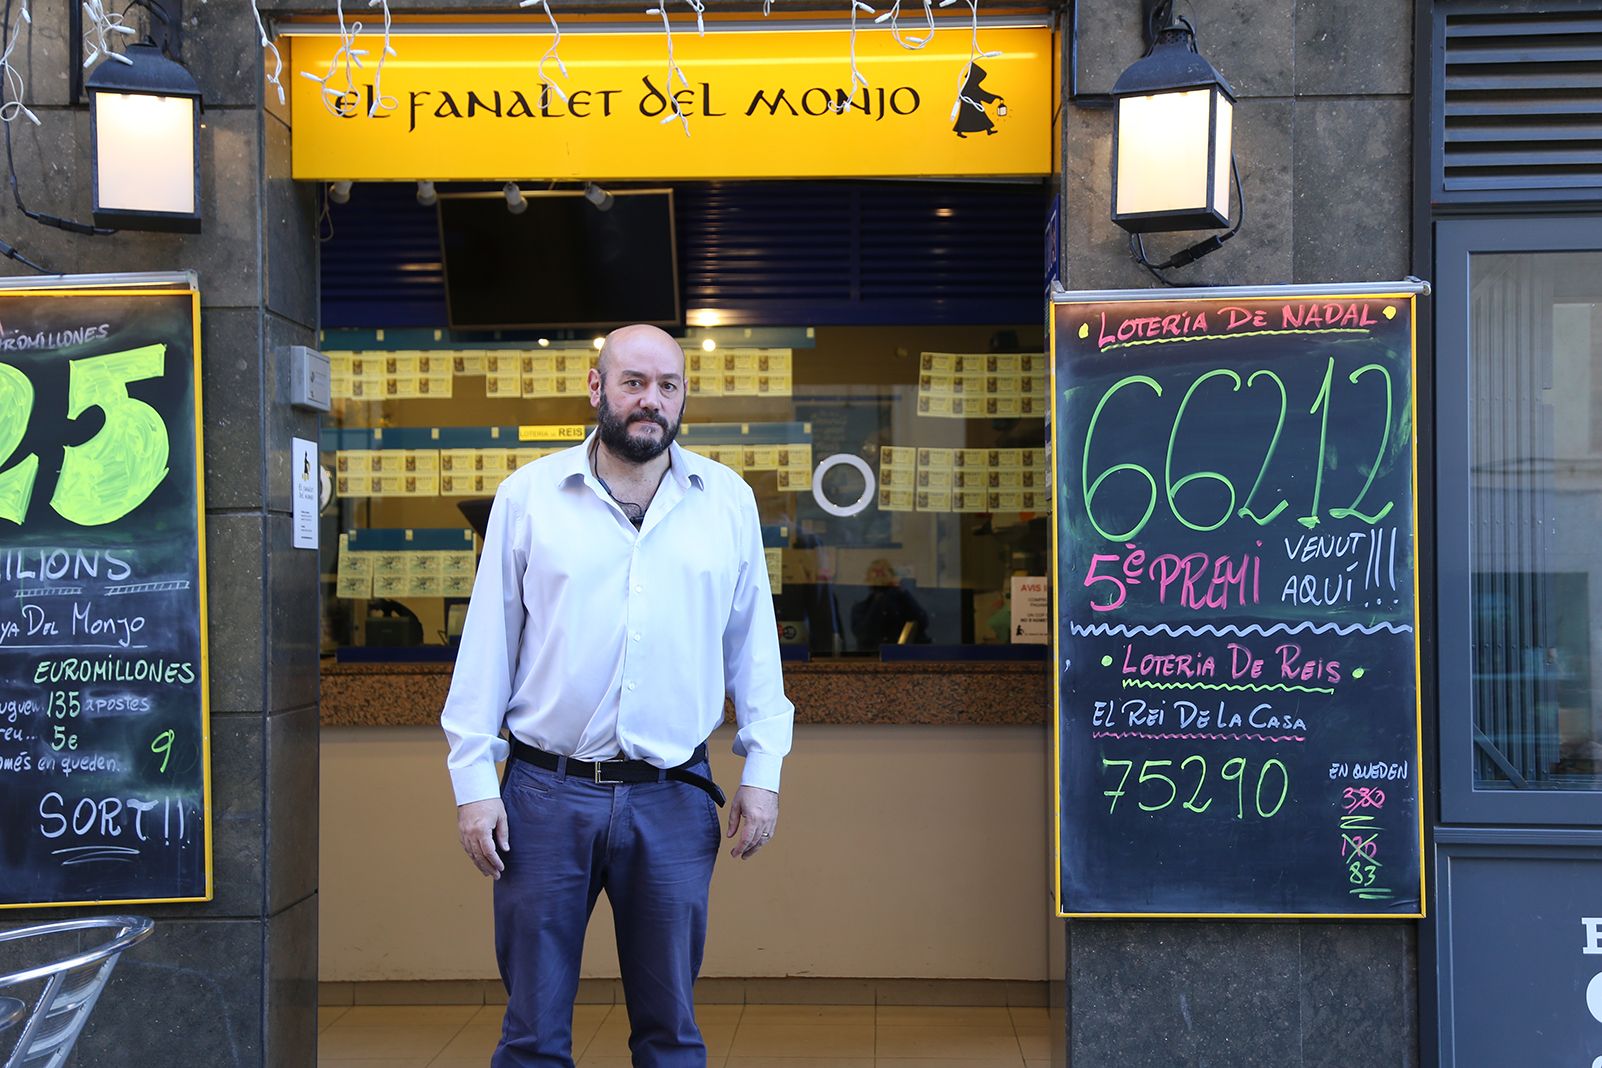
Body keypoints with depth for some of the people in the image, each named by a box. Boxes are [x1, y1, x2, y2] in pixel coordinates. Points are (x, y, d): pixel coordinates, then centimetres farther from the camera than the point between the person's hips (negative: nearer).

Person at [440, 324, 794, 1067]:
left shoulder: (727, 501, 6)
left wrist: (762, 769, 4)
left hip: (673, 799, 1)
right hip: (546, 793, -1)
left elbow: (753, 642, 10)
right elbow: (487, 645, 3)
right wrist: (473, 782, -1)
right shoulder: (528, 496, 2)